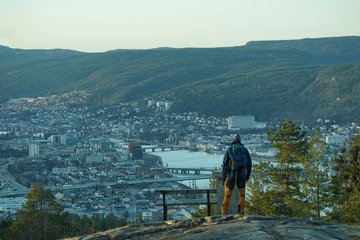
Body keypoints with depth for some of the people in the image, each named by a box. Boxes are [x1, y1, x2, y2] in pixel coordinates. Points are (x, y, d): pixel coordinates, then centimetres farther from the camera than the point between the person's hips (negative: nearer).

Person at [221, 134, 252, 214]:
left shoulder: (229, 150, 2)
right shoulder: (245, 150, 6)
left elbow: (224, 163, 1)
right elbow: (249, 163, 8)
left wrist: (224, 175, 8)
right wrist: (248, 174, 16)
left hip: (231, 175, -1)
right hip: (242, 175, 1)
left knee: (228, 193, 9)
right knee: (242, 193, 12)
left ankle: (224, 211, 10)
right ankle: (241, 210, 7)